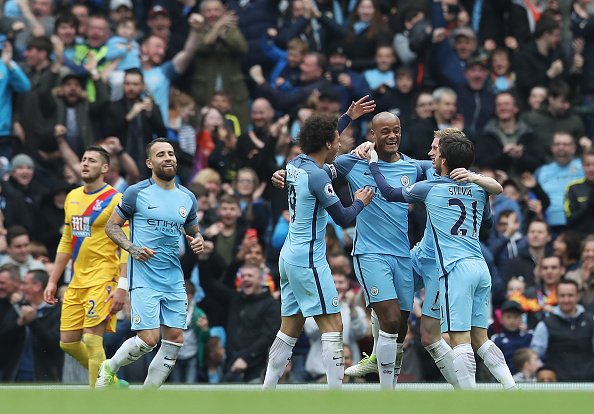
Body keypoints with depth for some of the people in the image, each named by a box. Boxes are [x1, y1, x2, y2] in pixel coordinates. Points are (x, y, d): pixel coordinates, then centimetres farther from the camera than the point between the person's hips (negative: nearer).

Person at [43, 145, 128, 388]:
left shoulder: (115, 200, -8)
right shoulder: (73, 197, 14)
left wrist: (122, 288, -19)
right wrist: (53, 281, 18)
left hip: (103, 278, -8)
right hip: (77, 281, 8)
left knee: (92, 339, -15)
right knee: (68, 342, 5)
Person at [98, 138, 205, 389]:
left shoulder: (187, 198, 10)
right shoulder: (137, 193, -4)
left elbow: (194, 232, 24)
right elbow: (111, 226, 2)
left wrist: (198, 241, 0)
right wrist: (131, 248, -14)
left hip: (174, 281, 5)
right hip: (144, 279, -5)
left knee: (175, 340, -1)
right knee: (148, 338, -14)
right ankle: (109, 369, 14)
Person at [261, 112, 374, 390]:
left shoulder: (295, 164, 7)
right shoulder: (316, 175, -18)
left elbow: (325, 141, 30)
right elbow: (342, 218, -13)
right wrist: (360, 202, 6)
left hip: (290, 258, 9)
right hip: (309, 262, -9)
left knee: (290, 328, 14)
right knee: (333, 326, -8)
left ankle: (267, 391, 15)